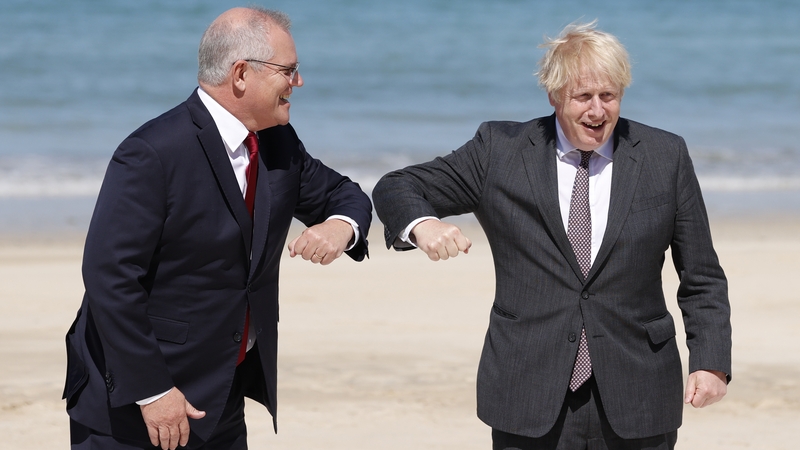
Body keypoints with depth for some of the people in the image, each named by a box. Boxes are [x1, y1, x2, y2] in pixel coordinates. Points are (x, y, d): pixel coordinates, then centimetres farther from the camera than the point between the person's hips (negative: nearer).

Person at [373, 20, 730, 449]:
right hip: (531, 404, -1)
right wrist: (422, 224, -19)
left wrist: (710, 362, -5)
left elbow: (702, 279, 8)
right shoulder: (501, 150, 3)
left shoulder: (665, 157, 5)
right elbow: (396, 188, 5)